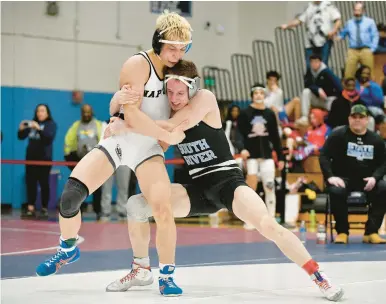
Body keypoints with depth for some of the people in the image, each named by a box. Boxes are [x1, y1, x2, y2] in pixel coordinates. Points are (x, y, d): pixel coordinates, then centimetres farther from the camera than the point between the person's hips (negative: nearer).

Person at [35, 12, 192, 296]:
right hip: (117, 140, -3)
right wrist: (168, 136, -19)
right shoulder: (138, 65, -15)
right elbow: (132, 114, -22)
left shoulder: (176, 68, 5)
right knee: (70, 196, -15)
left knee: (163, 209, -18)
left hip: (148, 147, 4)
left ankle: (167, 276, 0)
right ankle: (68, 249, 15)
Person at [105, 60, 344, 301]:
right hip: (198, 187, 6)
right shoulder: (170, 111, 5)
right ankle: (142, 271, 13)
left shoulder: (205, 98, -14)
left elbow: (170, 127, -25)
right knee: (136, 204, -7)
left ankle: (319, 277, -15)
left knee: (268, 226, -28)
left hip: (227, 180, -6)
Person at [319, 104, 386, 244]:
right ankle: (342, 232, -19)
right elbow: (324, 156, -3)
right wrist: (330, 176, -18)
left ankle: (371, 232, -21)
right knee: (336, 191, -36)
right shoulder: (338, 135, -2)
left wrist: (374, 177, -13)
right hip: (342, 178, -2)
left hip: (367, 180, 3)